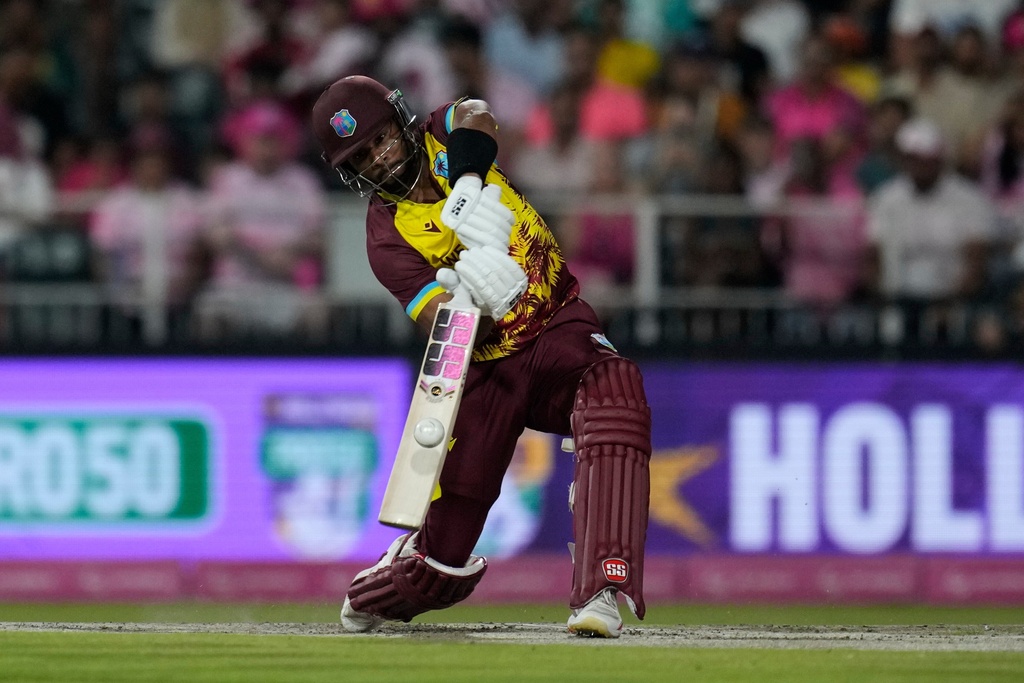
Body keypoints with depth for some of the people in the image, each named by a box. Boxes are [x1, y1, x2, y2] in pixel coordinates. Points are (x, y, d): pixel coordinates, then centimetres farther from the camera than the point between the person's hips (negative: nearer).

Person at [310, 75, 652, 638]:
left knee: (614, 389, -36)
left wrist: (470, 189, -43)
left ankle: (600, 593, -41)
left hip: (560, 328, 1)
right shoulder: (388, 237, -10)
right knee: (441, 561, -1)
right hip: (487, 370, -1)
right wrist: (475, 299, -44)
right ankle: (370, 596, 38)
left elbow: (476, 118, -26)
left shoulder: (446, 139, -1)